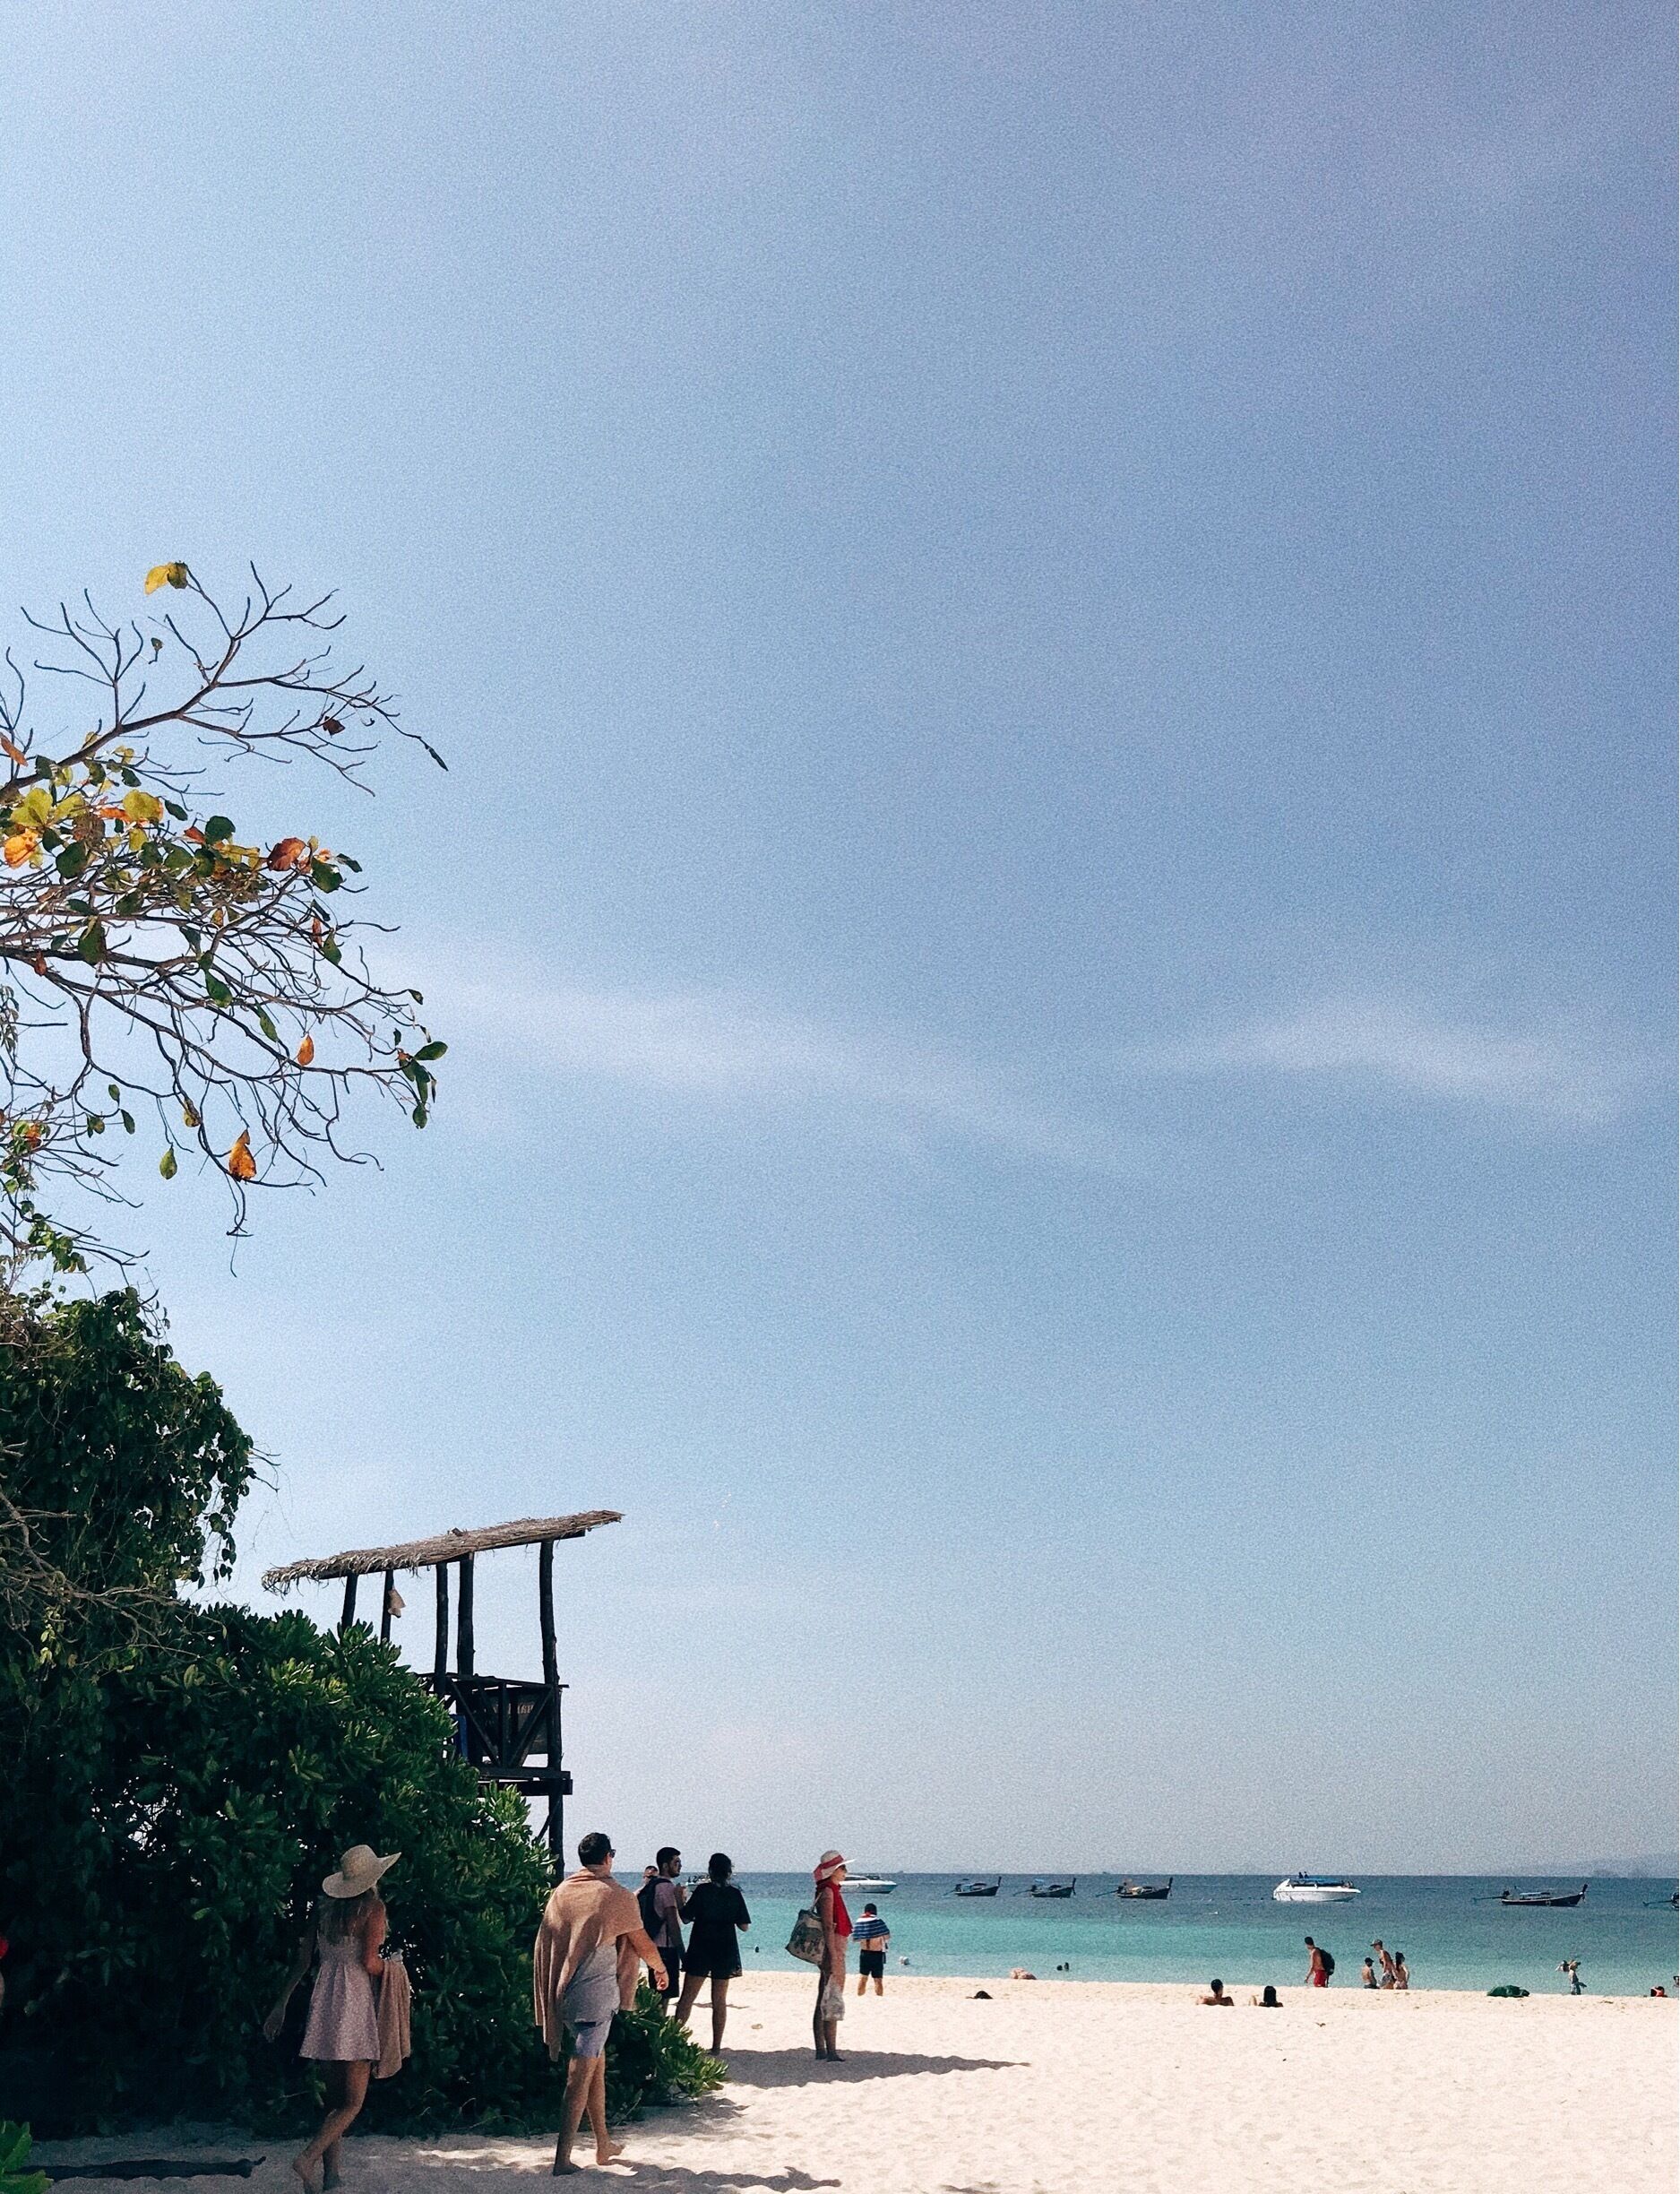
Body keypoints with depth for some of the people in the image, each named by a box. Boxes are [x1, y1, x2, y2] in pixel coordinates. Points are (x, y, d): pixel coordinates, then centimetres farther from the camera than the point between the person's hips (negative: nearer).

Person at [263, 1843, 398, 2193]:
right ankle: (308, 2158, -17)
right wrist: (390, 1968, 5)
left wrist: (281, 2003, 18)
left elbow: (303, 1959, 11)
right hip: (354, 2003, -6)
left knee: (334, 2098, 14)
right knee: (354, 2102, -1)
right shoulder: (374, 1907, -9)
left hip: (323, 2000, 6)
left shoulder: (325, 1907, 9)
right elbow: (369, 1962, -16)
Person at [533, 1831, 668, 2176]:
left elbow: (543, 1948, 10)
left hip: (562, 1993, 6)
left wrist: (549, 2001, 18)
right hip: (596, 1995, -6)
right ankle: (563, 2159, -6)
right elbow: (643, 1944, 3)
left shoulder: (559, 1894, 7)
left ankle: (604, 2145, 28)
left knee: (597, 2064, 19)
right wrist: (660, 1968, 23)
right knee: (582, 2075, -3)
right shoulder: (616, 1896, -7)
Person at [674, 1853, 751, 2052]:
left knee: (687, 1997, 1)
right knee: (719, 2001, 9)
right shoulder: (735, 1894, 1)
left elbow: (687, 1918, -7)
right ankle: (716, 2046, 9)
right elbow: (744, 1926, 3)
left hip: (700, 1949, -2)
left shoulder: (702, 1890, -7)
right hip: (725, 1951, 2)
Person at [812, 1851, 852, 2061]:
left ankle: (821, 2052, 14)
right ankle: (830, 2052, -7)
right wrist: (833, 1957, -23)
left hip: (835, 1951, 10)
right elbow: (828, 1927, -19)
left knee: (824, 2003, 10)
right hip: (833, 1951, -10)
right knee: (831, 2003, -8)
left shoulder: (831, 1891, 16)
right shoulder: (827, 1892, -14)